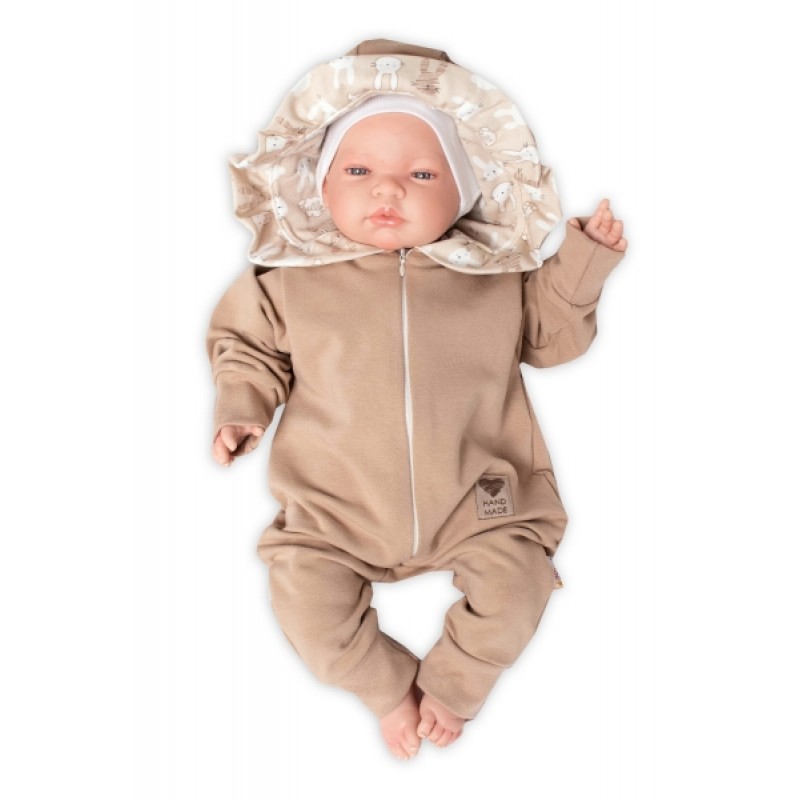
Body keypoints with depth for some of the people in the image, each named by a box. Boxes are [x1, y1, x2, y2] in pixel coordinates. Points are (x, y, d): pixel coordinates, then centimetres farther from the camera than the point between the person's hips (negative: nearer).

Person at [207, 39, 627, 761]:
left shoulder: (497, 275, -3)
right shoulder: (292, 279, -6)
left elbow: (550, 336, 10)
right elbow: (246, 338, 10)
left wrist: (583, 266, -3)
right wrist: (242, 404, -6)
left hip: (476, 504, 1)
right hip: (337, 512, 0)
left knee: (516, 579, -11)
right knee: (304, 594, -11)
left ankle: (453, 683, 19)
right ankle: (390, 684, 17)